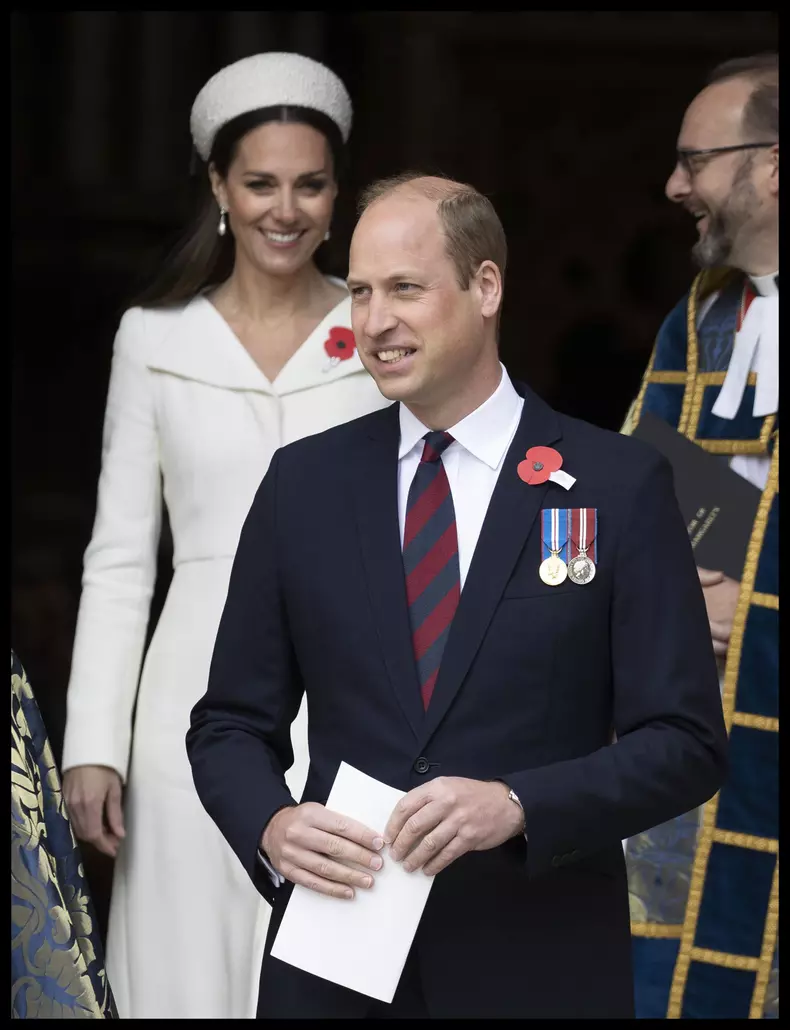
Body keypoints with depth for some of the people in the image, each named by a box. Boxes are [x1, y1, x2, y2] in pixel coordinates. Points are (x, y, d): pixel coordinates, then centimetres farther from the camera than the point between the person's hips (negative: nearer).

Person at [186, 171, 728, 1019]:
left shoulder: (619, 486, -4)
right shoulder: (303, 483, 4)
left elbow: (686, 742, -5)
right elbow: (232, 722, 8)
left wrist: (516, 805, -20)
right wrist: (271, 824, -13)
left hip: (538, 970, -2)